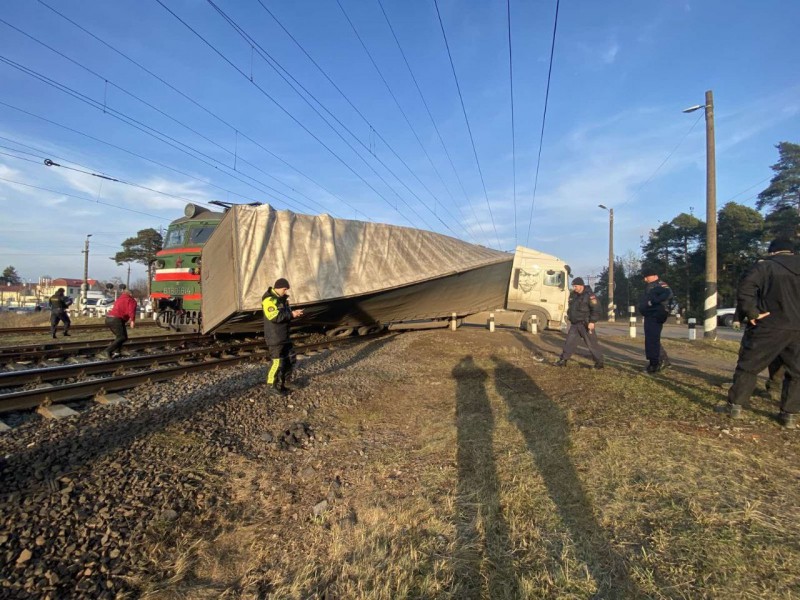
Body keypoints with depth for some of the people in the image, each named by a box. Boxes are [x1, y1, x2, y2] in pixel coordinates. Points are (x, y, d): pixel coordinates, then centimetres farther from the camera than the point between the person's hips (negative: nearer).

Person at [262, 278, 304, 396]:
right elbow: (274, 317, -28)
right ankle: (271, 386, 9)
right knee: (277, 361, -6)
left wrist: (294, 313, -1)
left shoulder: (282, 298, 12)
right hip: (274, 337, -10)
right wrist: (291, 314, -26)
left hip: (284, 335, 10)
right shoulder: (269, 299, -18)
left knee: (288, 359, 15)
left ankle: (281, 382, 29)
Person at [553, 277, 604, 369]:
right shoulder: (573, 294, 9)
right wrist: (569, 316, 22)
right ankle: (563, 360, 10)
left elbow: (596, 309, -18)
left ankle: (599, 362, 13)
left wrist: (592, 322, -24)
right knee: (569, 342, 6)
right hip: (574, 324, 7)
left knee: (591, 343, 0)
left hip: (585, 324, -7)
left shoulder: (589, 295, -14)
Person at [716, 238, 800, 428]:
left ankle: (735, 405, 7)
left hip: (769, 327, -4)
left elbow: (744, 289, -16)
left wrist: (752, 313, -11)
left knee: (748, 366, 5)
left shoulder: (764, 266, -3)